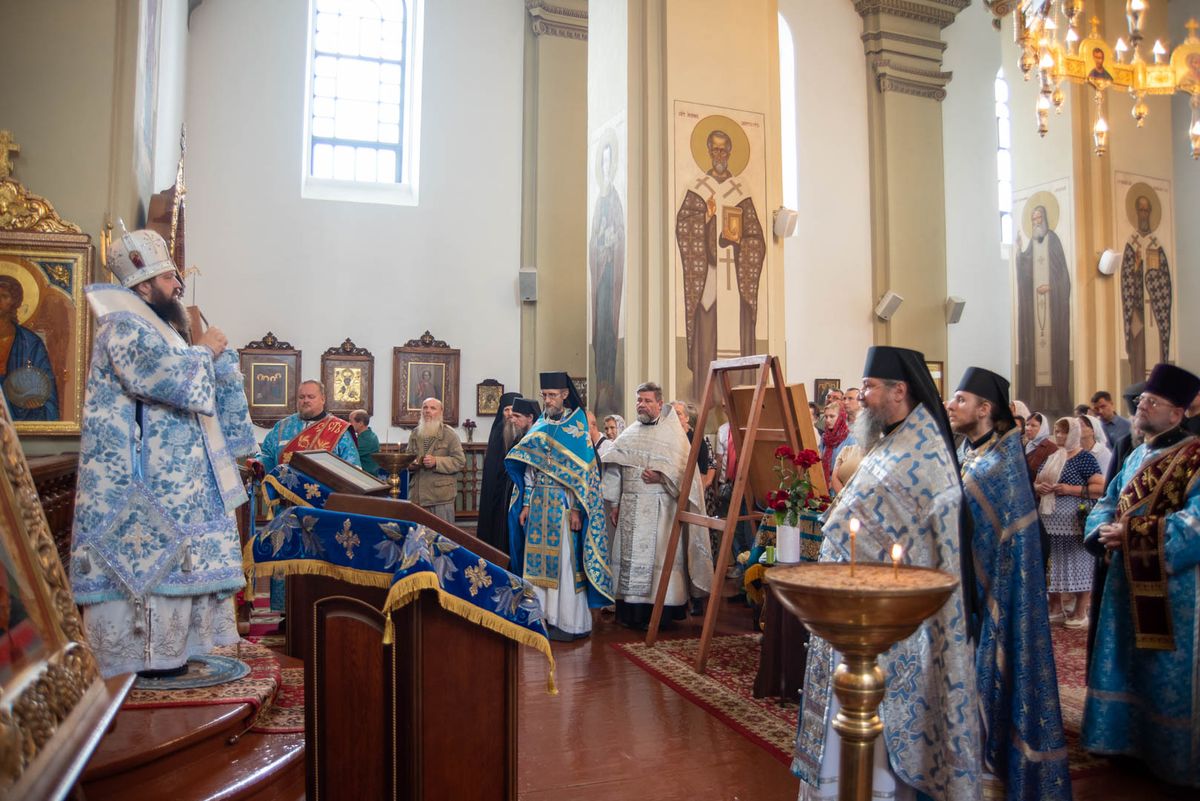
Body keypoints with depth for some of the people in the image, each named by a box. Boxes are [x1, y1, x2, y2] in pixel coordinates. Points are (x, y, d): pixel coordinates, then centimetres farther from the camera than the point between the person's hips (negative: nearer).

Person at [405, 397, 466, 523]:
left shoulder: (450, 434, -1)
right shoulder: (415, 433, 15)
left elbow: (460, 461, -7)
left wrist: (436, 462, -18)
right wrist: (410, 464, 1)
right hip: (417, 495, 5)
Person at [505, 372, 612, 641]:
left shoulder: (577, 427, -5)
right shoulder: (538, 427, 12)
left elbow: (584, 470, -9)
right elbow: (528, 469, 12)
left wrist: (577, 508, -16)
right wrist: (526, 504, 5)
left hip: (564, 504, -5)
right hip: (538, 505, 5)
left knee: (565, 562, -2)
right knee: (538, 560, 7)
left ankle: (569, 622, 7)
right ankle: (542, 616, 17)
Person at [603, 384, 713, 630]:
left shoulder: (672, 433, 1)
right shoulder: (629, 434, 13)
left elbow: (685, 469, -5)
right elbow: (615, 471, 14)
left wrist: (661, 477, -19)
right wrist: (615, 504, 9)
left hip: (660, 509, -4)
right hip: (630, 508, 4)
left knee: (657, 556, -4)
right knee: (629, 556, 5)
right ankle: (630, 612, 13)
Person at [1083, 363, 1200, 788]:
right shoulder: (1136, 456, 12)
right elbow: (1107, 502, 15)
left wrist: (1129, 532, -21)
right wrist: (1105, 529, -7)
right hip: (1129, 581, 7)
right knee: (1126, 662, 16)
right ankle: (1128, 738, 30)